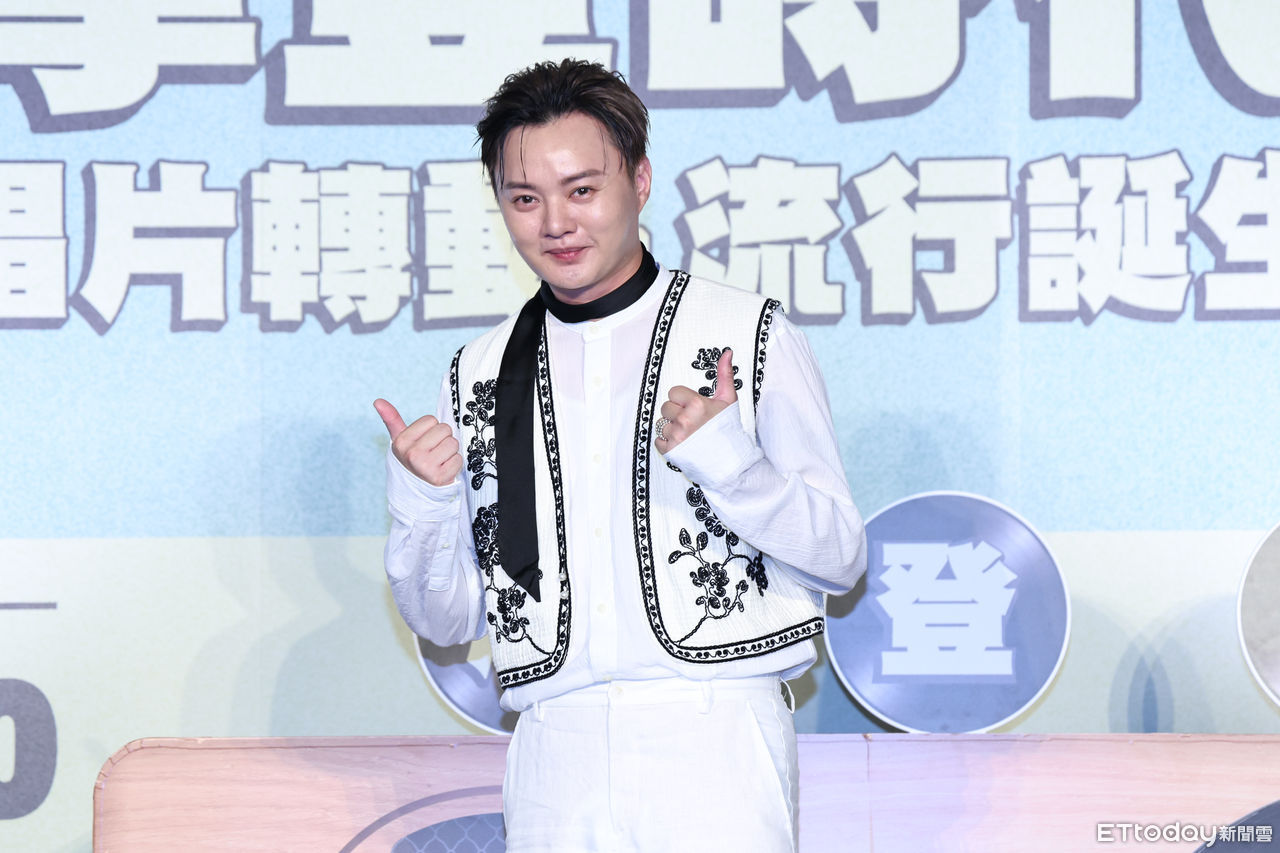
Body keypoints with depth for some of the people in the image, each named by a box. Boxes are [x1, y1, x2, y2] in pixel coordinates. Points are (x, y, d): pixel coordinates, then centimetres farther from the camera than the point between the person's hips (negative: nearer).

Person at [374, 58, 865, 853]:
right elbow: (446, 620, 15)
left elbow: (842, 557, 1)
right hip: (556, 751, 3)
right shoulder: (482, 375, 13)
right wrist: (423, 500, -3)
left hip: (714, 743, -3)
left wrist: (724, 462, -14)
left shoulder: (753, 334, 3)